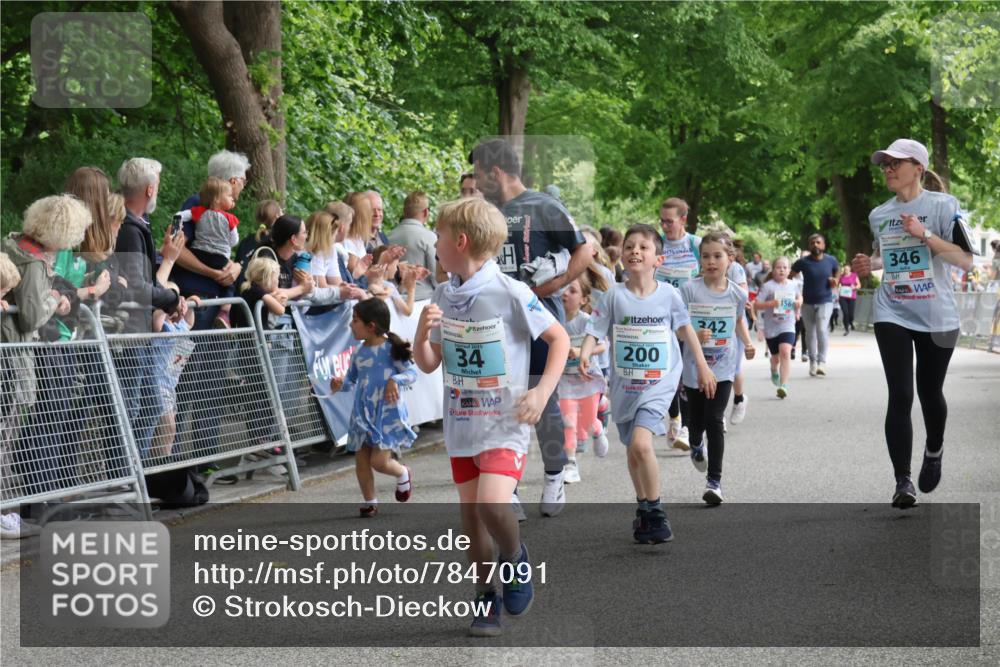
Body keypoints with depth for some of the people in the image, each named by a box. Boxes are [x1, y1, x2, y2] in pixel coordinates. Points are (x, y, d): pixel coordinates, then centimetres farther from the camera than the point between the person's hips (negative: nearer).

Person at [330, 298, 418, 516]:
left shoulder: (390, 349, -9)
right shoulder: (358, 354, 7)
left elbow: (412, 372, -9)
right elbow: (351, 379, 15)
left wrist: (395, 380, -27)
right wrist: (340, 384, -7)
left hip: (387, 413, -6)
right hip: (363, 415, 6)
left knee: (379, 461, -10)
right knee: (361, 460, 5)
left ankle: (402, 473, 22)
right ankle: (369, 501, 21)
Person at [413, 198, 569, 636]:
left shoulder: (510, 294, -13)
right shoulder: (443, 295, 4)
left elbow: (560, 339, -5)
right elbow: (428, 365, 9)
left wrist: (543, 391, -14)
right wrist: (423, 332, -11)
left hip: (505, 423, -6)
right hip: (460, 423, 6)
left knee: (492, 505, -23)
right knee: (471, 517, 8)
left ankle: (515, 558, 7)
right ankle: (486, 599, 23)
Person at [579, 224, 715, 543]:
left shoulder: (669, 295, -4)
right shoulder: (615, 295, -5)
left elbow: (685, 328, 9)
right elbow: (595, 331, -7)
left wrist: (703, 366, 12)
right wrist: (584, 355, -27)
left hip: (658, 383, -3)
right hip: (624, 385, 3)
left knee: (641, 443, -22)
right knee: (633, 451, 15)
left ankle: (655, 512, -7)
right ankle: (643, 507, 36)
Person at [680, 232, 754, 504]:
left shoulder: (737, 293, -2)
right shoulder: (690, 290, -10)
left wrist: (747, 342, 4)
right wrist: (694, 335, -25)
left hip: (723, 367, 0)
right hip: (695, 366, 0)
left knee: (714, 420, -10)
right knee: (697, 418, 13)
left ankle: (714, 480, -5)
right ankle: (696, 446, 51)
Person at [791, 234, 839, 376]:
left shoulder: (831, 260, -3)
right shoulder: (804, 262, -9)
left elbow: (838, 271, 17)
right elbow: (790, 274, -3)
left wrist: (835, 280, -2)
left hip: (825, 302, -1)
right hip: (808, 302, 1)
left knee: (822, 330, -18)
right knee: (810, 332, 10)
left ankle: (822, 362, -14)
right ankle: (813, 362, 25)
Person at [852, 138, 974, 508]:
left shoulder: (942, 206, -8)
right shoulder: (878, 215, 7)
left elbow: (965, 259, -13)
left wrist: (924, 234, -22)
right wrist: (870, 264, 2)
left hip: (936, 317, -2)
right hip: (892, 315, 2)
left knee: (929, 393, 11)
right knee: (900, 397, -9)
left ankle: (934, 451, 42)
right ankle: (902, 481, -8)